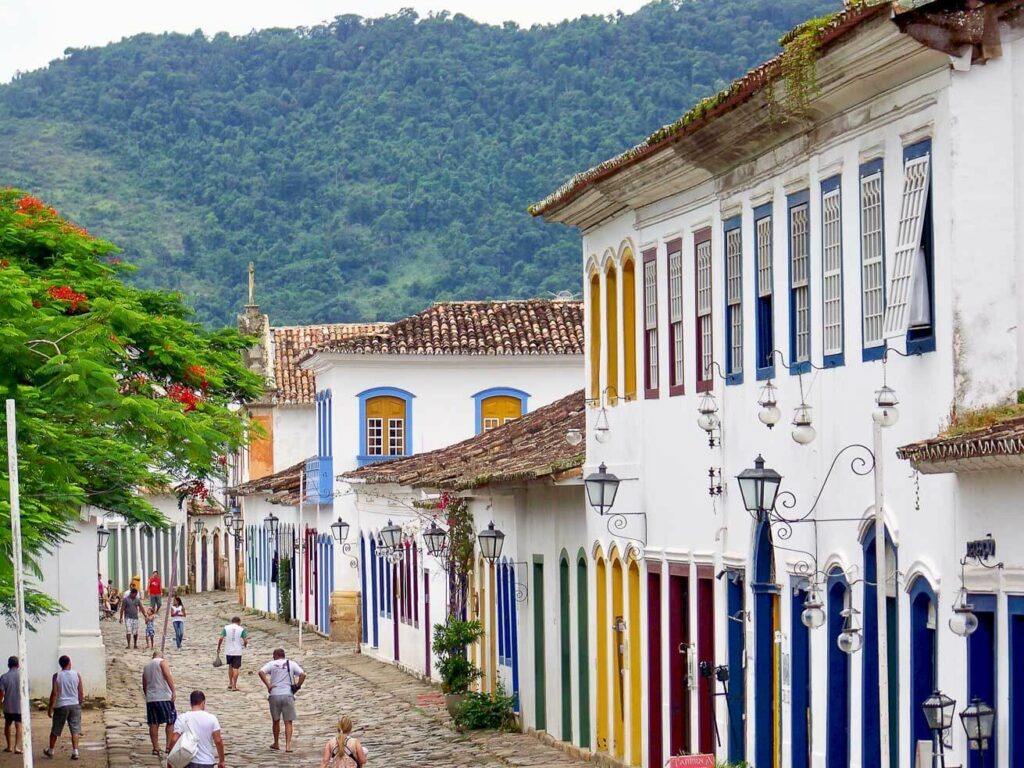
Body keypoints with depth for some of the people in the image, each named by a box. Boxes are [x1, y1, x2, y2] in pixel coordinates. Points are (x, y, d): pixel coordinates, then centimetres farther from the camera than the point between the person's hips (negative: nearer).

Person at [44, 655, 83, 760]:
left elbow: (54, 693, -10)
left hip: (61, 706, -1)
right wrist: (79, 704, 16)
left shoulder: (57, 676, -7)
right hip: (74, 705, 1)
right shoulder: (77, 675, -1)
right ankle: (75, 752, -7)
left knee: (55, 730, 13)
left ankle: (50, 751, 26)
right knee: (75, 729, 3)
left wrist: (50, 707, -4)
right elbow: (81, 693, 3)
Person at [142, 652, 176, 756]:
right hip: (164, 697, -5)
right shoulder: (162, 662, 0)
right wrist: (173, 692, -20)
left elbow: (144, 686, 24)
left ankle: (156, 748, 6)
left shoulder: (146, 666, 18)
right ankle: (169, 745, -1)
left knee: (153, 724, 7)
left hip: (150, 698, 5)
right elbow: (168, 676, -17)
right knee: (170, 721, 5)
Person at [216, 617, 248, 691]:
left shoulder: (226, 628, 1)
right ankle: (234, 686, 0)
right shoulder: (241, 629, -3)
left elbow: (221, 638, -6)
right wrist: (245, 645, 14)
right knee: (236, 668, 2)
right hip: (237, 651, -2)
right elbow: (245, 640, -7)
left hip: (228, 651, 2)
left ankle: (230, 683, 23)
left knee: (230, 666, 21)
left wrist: (218, 648, 3)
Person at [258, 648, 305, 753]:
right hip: (288, 694, 0)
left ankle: (276, 743, 28)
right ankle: (288, 745, -9)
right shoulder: (292, 664, 6)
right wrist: (297, 686, 4)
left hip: (274, 695, 0)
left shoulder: (271, 664, 4)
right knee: (288, 722, 2)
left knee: (276, 721, 16)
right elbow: (303, 674, -6)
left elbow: (261, 672, -11)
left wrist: (268, 685, -7)